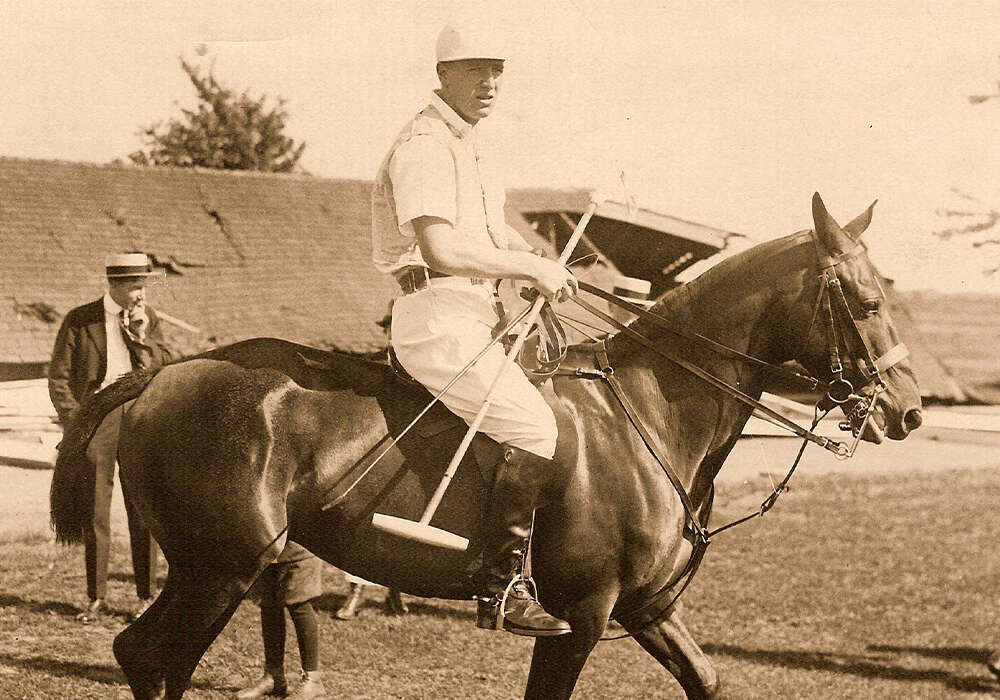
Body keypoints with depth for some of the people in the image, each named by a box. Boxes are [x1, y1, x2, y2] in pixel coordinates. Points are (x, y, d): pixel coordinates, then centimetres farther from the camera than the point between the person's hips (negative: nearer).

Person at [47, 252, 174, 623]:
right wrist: (74, 421, -6)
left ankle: (146, 596, 11)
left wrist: (141, 337, -9)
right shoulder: (80, 321, -1)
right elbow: (58, 376, 2)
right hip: (94, 413, -2)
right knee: (94, 510, 1)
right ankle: (96, 597, 11)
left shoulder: (148, 319, 9)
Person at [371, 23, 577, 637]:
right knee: (531, 425, -23)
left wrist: (544, 268, 12)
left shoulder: (467, 143, 20)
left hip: (475, 319, 11)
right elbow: (442, 249, -24)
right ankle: (501, 589, -20)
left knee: (561, 400, 14)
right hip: (438, 320, -11)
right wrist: (531, 268, -15)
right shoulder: (425, 147, -13)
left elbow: (494, 231, 31)